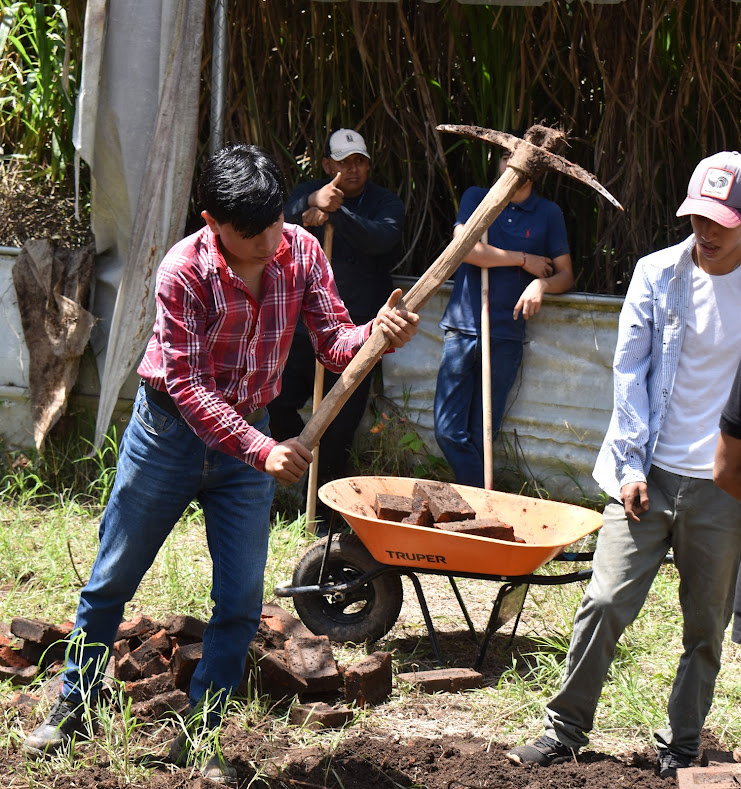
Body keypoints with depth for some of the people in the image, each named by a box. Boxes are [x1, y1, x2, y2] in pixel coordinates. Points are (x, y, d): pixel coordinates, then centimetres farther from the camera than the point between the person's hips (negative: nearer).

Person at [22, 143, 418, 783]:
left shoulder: (301, 252, -11)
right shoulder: (184, 272, -23)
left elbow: (334, 341, -11)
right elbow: (187, 387, -25)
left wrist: (376, 334, -35)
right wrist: (263, 451, -34)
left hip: (249, 435, 3)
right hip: (169, 431, -3)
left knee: (241, 602, 1)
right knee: (112, 581, 9)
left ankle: (200, 736, 16)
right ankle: (73, 707, 30)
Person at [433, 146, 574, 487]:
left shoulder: (548, 213, 9)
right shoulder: (476, 198, 8)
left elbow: (566, 274, 9)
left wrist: (541, 283, -14)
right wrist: (524, 260, -4)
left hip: (505, 335, 0)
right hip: (462, 328, 0)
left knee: (482, 436, 1)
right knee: (448, 431, -7)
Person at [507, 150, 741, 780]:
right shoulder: (657, 274, 0)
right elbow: (630, 371, 2)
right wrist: (629, 465, -3)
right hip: (650, 474, 1)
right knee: (606, 602, -5)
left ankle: (681, 747, 25)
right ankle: (566, 729, 11)